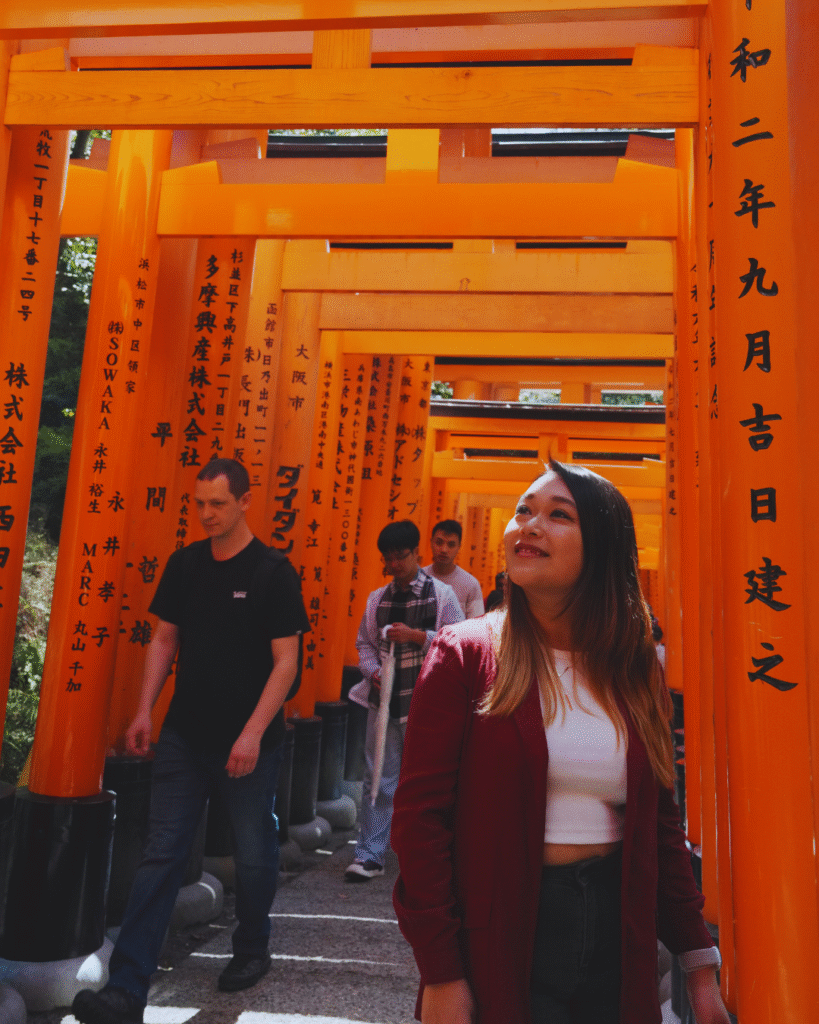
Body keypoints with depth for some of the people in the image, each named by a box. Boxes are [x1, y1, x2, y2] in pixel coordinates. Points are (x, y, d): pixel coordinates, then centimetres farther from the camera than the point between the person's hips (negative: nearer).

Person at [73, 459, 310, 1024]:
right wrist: (145, 711, 3)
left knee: (254, 854, 12)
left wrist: (253, 733, -17)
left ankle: (251, 951, 37)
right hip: (184, 735, 3)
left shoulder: (273, 571, -10)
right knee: (161, 855, 2)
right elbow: (164, 640, 11)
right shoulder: (184, 564, 4)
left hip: (250, 743, -3)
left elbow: (286, 661, -11)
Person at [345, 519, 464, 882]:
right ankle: (370, 856, 14)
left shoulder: (442, 594, -1)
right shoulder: (377, 599, 9)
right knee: (378, 779, 5)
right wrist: (373, 672, -4)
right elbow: (365, 644, 15)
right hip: (385, 700, 3)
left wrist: (417, 636, -16)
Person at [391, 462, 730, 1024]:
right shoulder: (464, 655, -10)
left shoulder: (636, 672, 2)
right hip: (498, 947, -4)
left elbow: (661, 825, 7)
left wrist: (701, 968, 5)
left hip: (618, 936, 4)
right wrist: (440, 976, -14)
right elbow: (419, 815, -12)